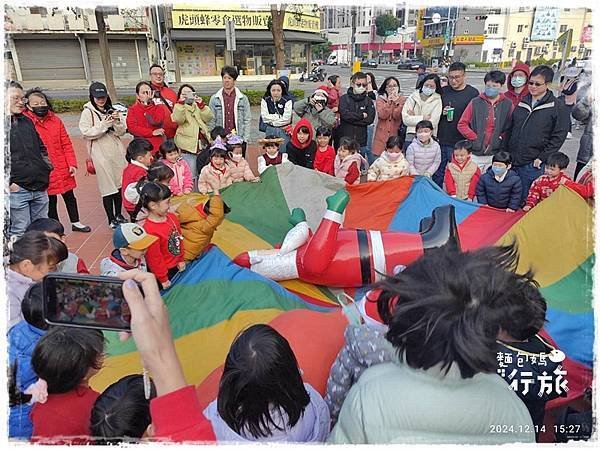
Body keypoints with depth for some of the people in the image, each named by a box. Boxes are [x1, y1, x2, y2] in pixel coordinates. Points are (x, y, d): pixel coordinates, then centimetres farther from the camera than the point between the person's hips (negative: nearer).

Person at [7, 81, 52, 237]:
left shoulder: (27, 121, 17)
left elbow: (41, 147, 27)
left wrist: (46, 167, 13)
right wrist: (7, 182, -16)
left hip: (40, 187, 7)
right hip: (16, 189, -6)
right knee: (20, 233, -1)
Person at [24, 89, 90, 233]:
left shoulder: (56, 120, 4)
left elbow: (66, 143, 5)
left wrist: (72, 163, -1)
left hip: (63, 169, 4)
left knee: (69, 196, 16)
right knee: (50, 201, 9)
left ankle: (75, 222, 32)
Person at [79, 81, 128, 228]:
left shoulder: (111, 110, 11)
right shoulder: (88, 112, -2)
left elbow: (121, 132, 7)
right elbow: (86, 132, -11)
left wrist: (117, 121, -12)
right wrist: (104, 124, -19)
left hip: (117, 151, 5)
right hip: (101, 154, -5)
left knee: (119, 183, 9)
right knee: (107, 186, -1)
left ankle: (118, 215, 24)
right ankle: (111, 219, 9)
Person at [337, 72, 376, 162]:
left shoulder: (368, 101, 10)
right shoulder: (344, 99, 4)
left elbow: (370, 119, -4)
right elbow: (345, 114, -13)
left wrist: (352, 119, -9)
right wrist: (362, 116, -5)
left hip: (361, 142, 2)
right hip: (344, 140, -2)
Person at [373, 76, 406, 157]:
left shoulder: (402, 99, 6)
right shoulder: (380, 99, 7)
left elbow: (397, 116, -9)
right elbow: (382, 115, -11)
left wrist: (396, 101, -14)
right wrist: (389, 101, -13)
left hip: (395, 135, 0)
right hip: (381, 136, 0)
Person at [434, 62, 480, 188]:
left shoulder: (473, 93, -1)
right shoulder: (443, 91, 9)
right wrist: (442, 112, -4)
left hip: (459, 144, -3)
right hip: (440, 141, 3)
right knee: (437, 175, 11)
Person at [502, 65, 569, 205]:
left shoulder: (556, 106, -2)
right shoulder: (521, 103, 12)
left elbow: (559, 135, -6)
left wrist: (542, 158, -11)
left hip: (534, 165, -4)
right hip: (512, 161, 4)